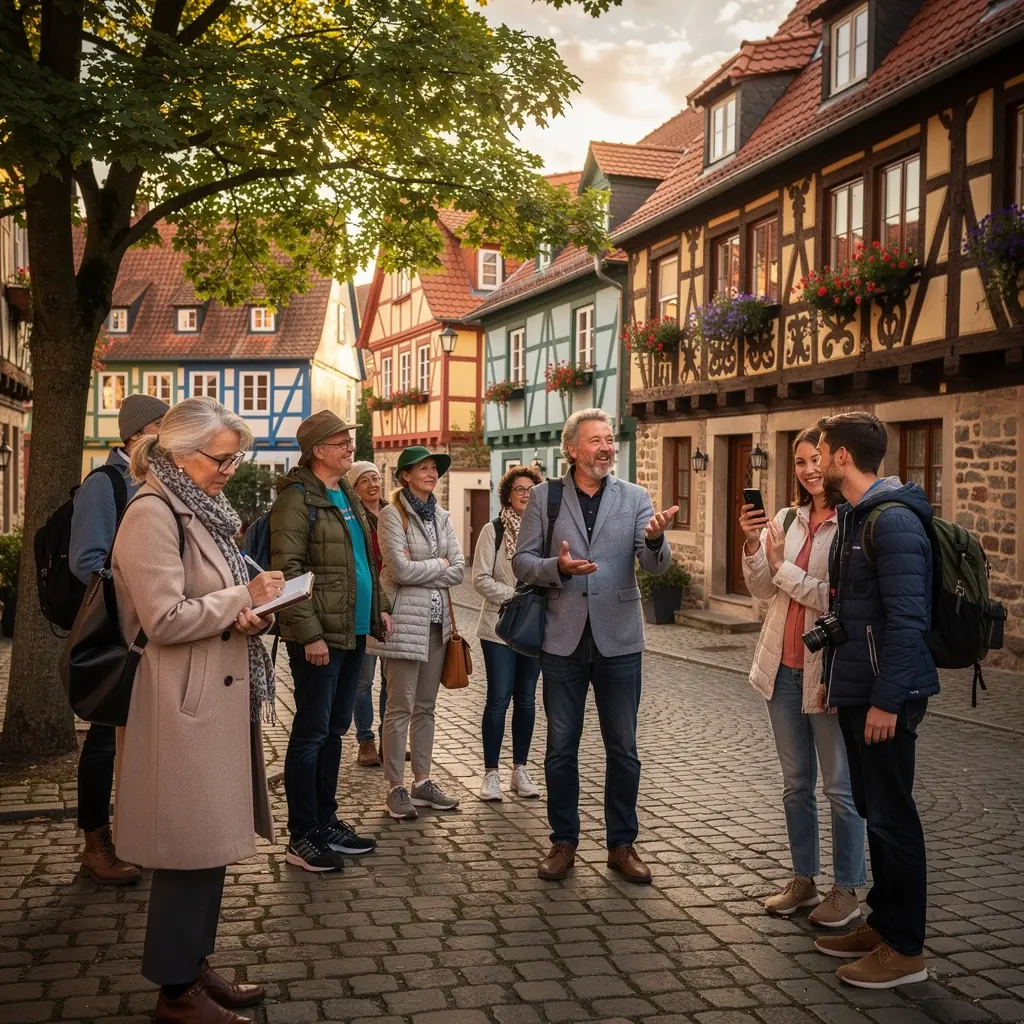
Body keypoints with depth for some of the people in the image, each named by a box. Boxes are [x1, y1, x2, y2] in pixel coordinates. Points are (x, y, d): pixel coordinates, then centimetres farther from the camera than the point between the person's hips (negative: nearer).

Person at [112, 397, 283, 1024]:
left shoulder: (202, 511, 15)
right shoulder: (153, 514, -14)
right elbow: (165, 619, -21)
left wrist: (254, 610, 2)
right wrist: (245, 597, -13)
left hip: (221, 699, 9)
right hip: (186, 703, -9)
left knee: (212, 842, 15)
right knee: (191, 847, -1)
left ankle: (195, 965, 27)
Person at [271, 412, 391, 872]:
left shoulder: (347, 495, 16)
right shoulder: (298, 497, -11)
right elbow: (287, 569, -17)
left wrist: (377, 609, 17)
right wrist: (309, 633, -21)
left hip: (353, 631, 9)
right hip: (318, 635, -9)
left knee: (334, 729, 15)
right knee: (312, 731, -2)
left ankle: (326, 821, 26)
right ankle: (302, 838, 7)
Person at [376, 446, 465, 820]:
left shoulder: (441, 517, 13)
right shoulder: (392, 515, -6)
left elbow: (459, 570, 5)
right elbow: (400, 569, -16)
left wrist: (420, 570, -7)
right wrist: (440, 564, -3)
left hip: (437, 620, 6)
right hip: (405, 619, -6)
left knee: (425, 706, 11)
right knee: (401, 707, -3)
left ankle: (422, 782, 18)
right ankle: (396, 788, 4)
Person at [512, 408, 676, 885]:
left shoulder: (634, 498, 2)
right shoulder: (544, 497, 2)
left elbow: (656, 564, -9)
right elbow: (522, 562, 1)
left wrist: (655, 539, -32)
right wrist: (558, 567, -19)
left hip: (618, 639, 0)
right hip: (564, 638, 0)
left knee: (623, 750, 8)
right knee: (561, 748, 9)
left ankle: (621, 844, 22)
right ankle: (564, 841, 24)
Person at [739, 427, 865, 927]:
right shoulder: (787, 519, 5)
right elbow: (762, 590, 4)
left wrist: (784, 568, -14)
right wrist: (752, 544, -11)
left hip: (829, 670, -7)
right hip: (783, 668, 7)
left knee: (839, 786, 6)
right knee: (795, 783, 16)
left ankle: (847, 891, 19)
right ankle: (803, 880, 30)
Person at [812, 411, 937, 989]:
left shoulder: (893, 521, -18)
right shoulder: (855, 516, 13)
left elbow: (908, 619, -23)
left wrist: (887, 699, -22)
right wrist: (837, 678, 18)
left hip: (885, 695, -10)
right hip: (857, 691, 10)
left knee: (892, 816, -1)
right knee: (874, 810, 16)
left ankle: (906, 949, 11)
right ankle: (883, 924, 27)